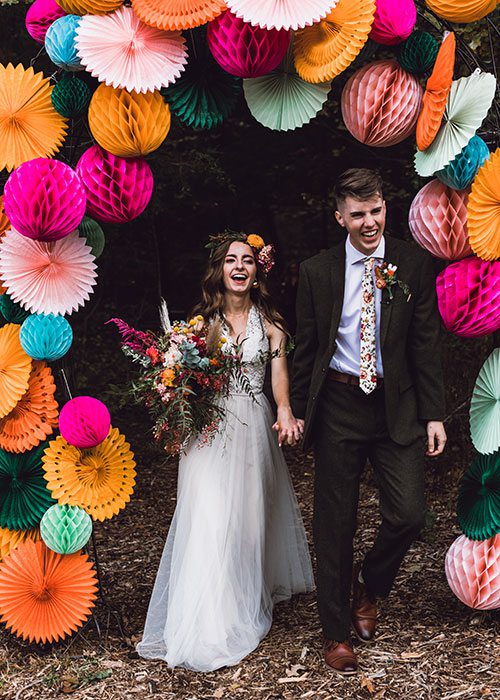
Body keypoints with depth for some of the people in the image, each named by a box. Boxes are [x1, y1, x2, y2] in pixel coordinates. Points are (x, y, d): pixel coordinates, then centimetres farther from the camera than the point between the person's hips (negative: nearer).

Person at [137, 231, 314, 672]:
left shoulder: (269, 321, 5)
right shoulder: (202, 318, 5)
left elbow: (279, 372, -5)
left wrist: (285, 412, -23)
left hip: (252, 427, 1)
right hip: (208, 428, 0)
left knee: (249, 516, 8)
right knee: (208, 521, -4)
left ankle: (248, 608, 28)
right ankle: (209, 627, 5)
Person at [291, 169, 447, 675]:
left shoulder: (414, 264, 1)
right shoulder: (316, 272, 1)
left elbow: (425, 344, 1)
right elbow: (305, 348, 6)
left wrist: (433, 414, -1)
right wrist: (297, 411, 6)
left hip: (397, 406, 0)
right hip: (337, 406, 0)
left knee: (409, 513, -8)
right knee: (334, 524, 7)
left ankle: (368, 583, 26)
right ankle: (337, 630, 24)